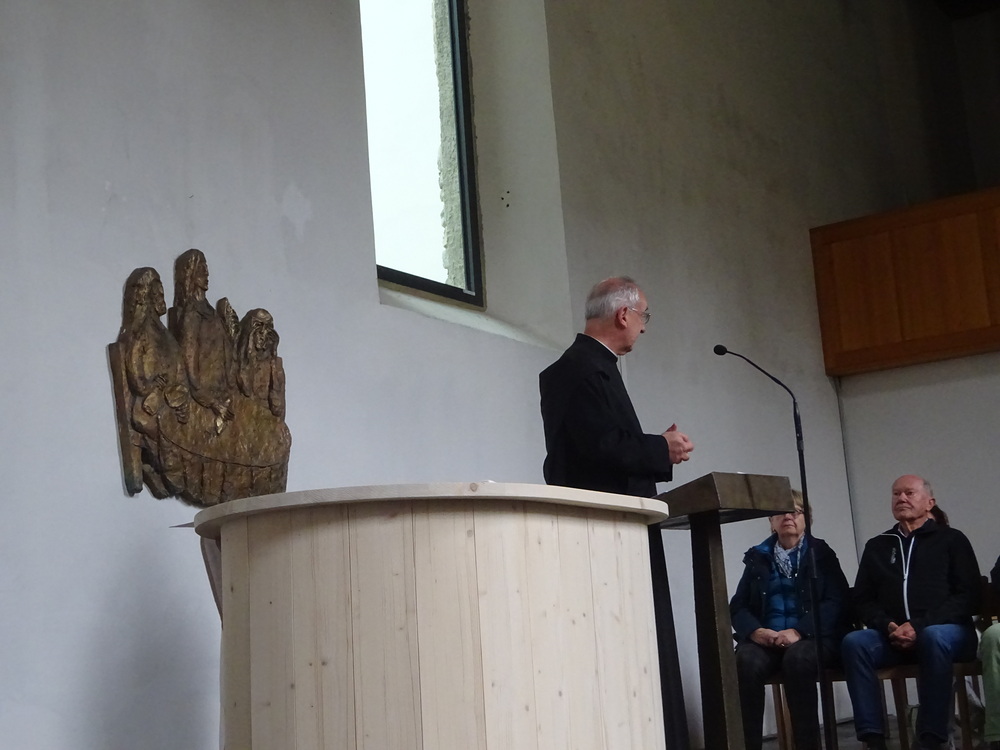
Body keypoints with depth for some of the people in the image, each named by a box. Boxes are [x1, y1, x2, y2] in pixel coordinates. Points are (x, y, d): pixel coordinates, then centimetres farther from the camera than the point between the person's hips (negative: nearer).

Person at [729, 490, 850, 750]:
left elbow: (836, 602, -2)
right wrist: (755, 631, -13)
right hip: (765, 639, 2)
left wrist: (799, 631, -18)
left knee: (797, 656, -37)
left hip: (812, 637, -2)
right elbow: (738, 606, 11)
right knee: (746, 661, -32)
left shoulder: (821, 554, 11)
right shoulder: (757, 558, 18)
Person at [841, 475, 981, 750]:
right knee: (853, 642, -27)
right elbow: (863, 599, 13)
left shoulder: (951, 539, 9)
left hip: (946, 630, -3)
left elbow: (968, 596, -2)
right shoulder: (876, 546, 20)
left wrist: (920, 626, -14)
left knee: (934, 637, -38)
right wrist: (888, 626, -9)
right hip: (893, 637, 3)